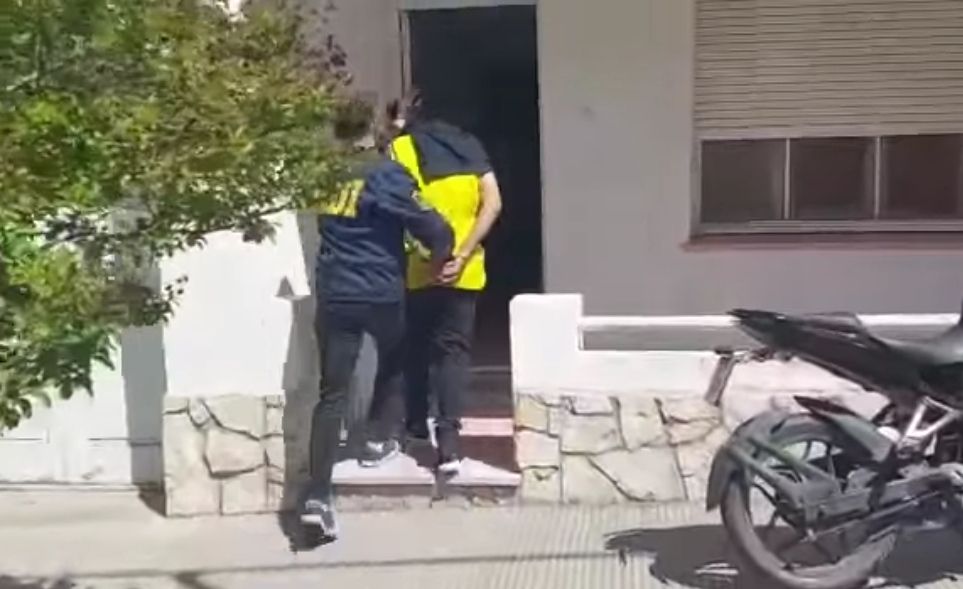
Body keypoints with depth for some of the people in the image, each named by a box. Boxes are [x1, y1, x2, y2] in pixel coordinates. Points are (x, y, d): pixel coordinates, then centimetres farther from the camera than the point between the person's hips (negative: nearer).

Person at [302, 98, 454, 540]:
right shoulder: (387, 174, -7)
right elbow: (435, 229, -11)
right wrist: (438, 260, 7)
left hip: (333, 297, 3)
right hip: (382, 294, -3)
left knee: (332, 394, 1)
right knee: (394, 362, 29)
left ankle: (317, 496, -6)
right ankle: (380, 439, 31)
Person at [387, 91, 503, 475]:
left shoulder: (401, 148, -1)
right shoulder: (468, 145, 10)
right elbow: (492, 203, 0)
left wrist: (424, 250, -10)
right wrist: (463, 254, -5)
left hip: (419, 269, -2)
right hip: (464, 270, 2)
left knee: (416, 348, 16)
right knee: (454, 349, 4)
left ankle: (417, 425, 28)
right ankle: (448, 439, -9)